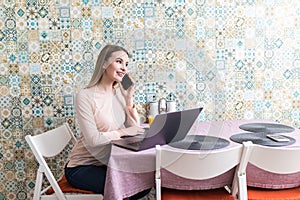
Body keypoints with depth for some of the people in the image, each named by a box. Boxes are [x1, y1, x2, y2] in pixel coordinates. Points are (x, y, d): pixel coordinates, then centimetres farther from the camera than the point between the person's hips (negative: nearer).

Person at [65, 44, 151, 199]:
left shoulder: (119, 93, 4)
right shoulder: (85, 96, -16)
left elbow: (135, 130, -1)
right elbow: (92, 140, -24)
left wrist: (129, 99, -7)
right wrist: (122, 131, -19)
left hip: (106, 163, 7)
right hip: (81, 168, -6)